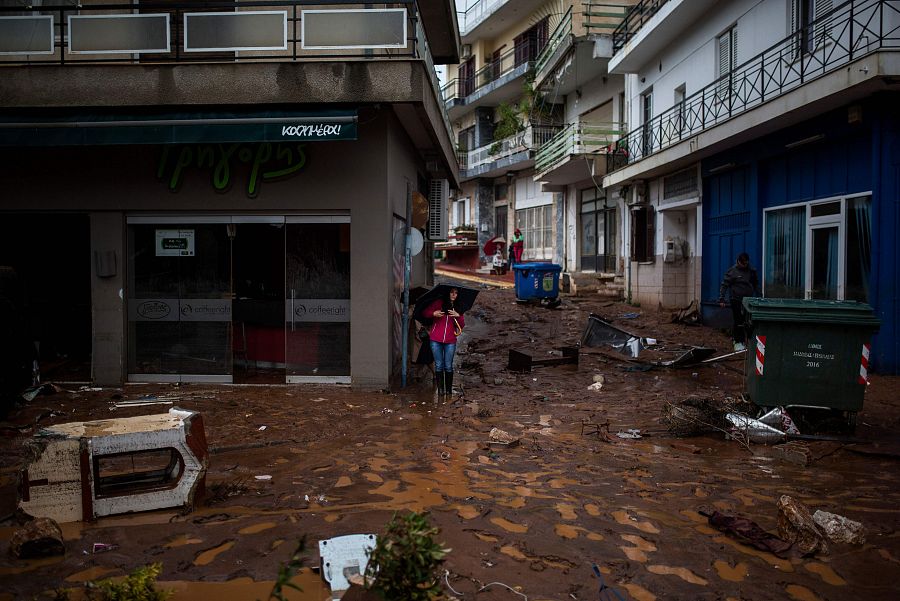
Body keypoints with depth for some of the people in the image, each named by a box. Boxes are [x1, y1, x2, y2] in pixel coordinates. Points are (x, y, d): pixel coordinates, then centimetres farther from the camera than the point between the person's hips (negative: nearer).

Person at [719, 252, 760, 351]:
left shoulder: (751, 271, 8)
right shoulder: (732, 271, -5)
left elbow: (756, 285, 19)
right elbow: (724, 285, -6)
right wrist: (721, 299, -11)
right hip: (736, 300, -4)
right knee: (738, 321, -3)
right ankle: (738, 342, 4)